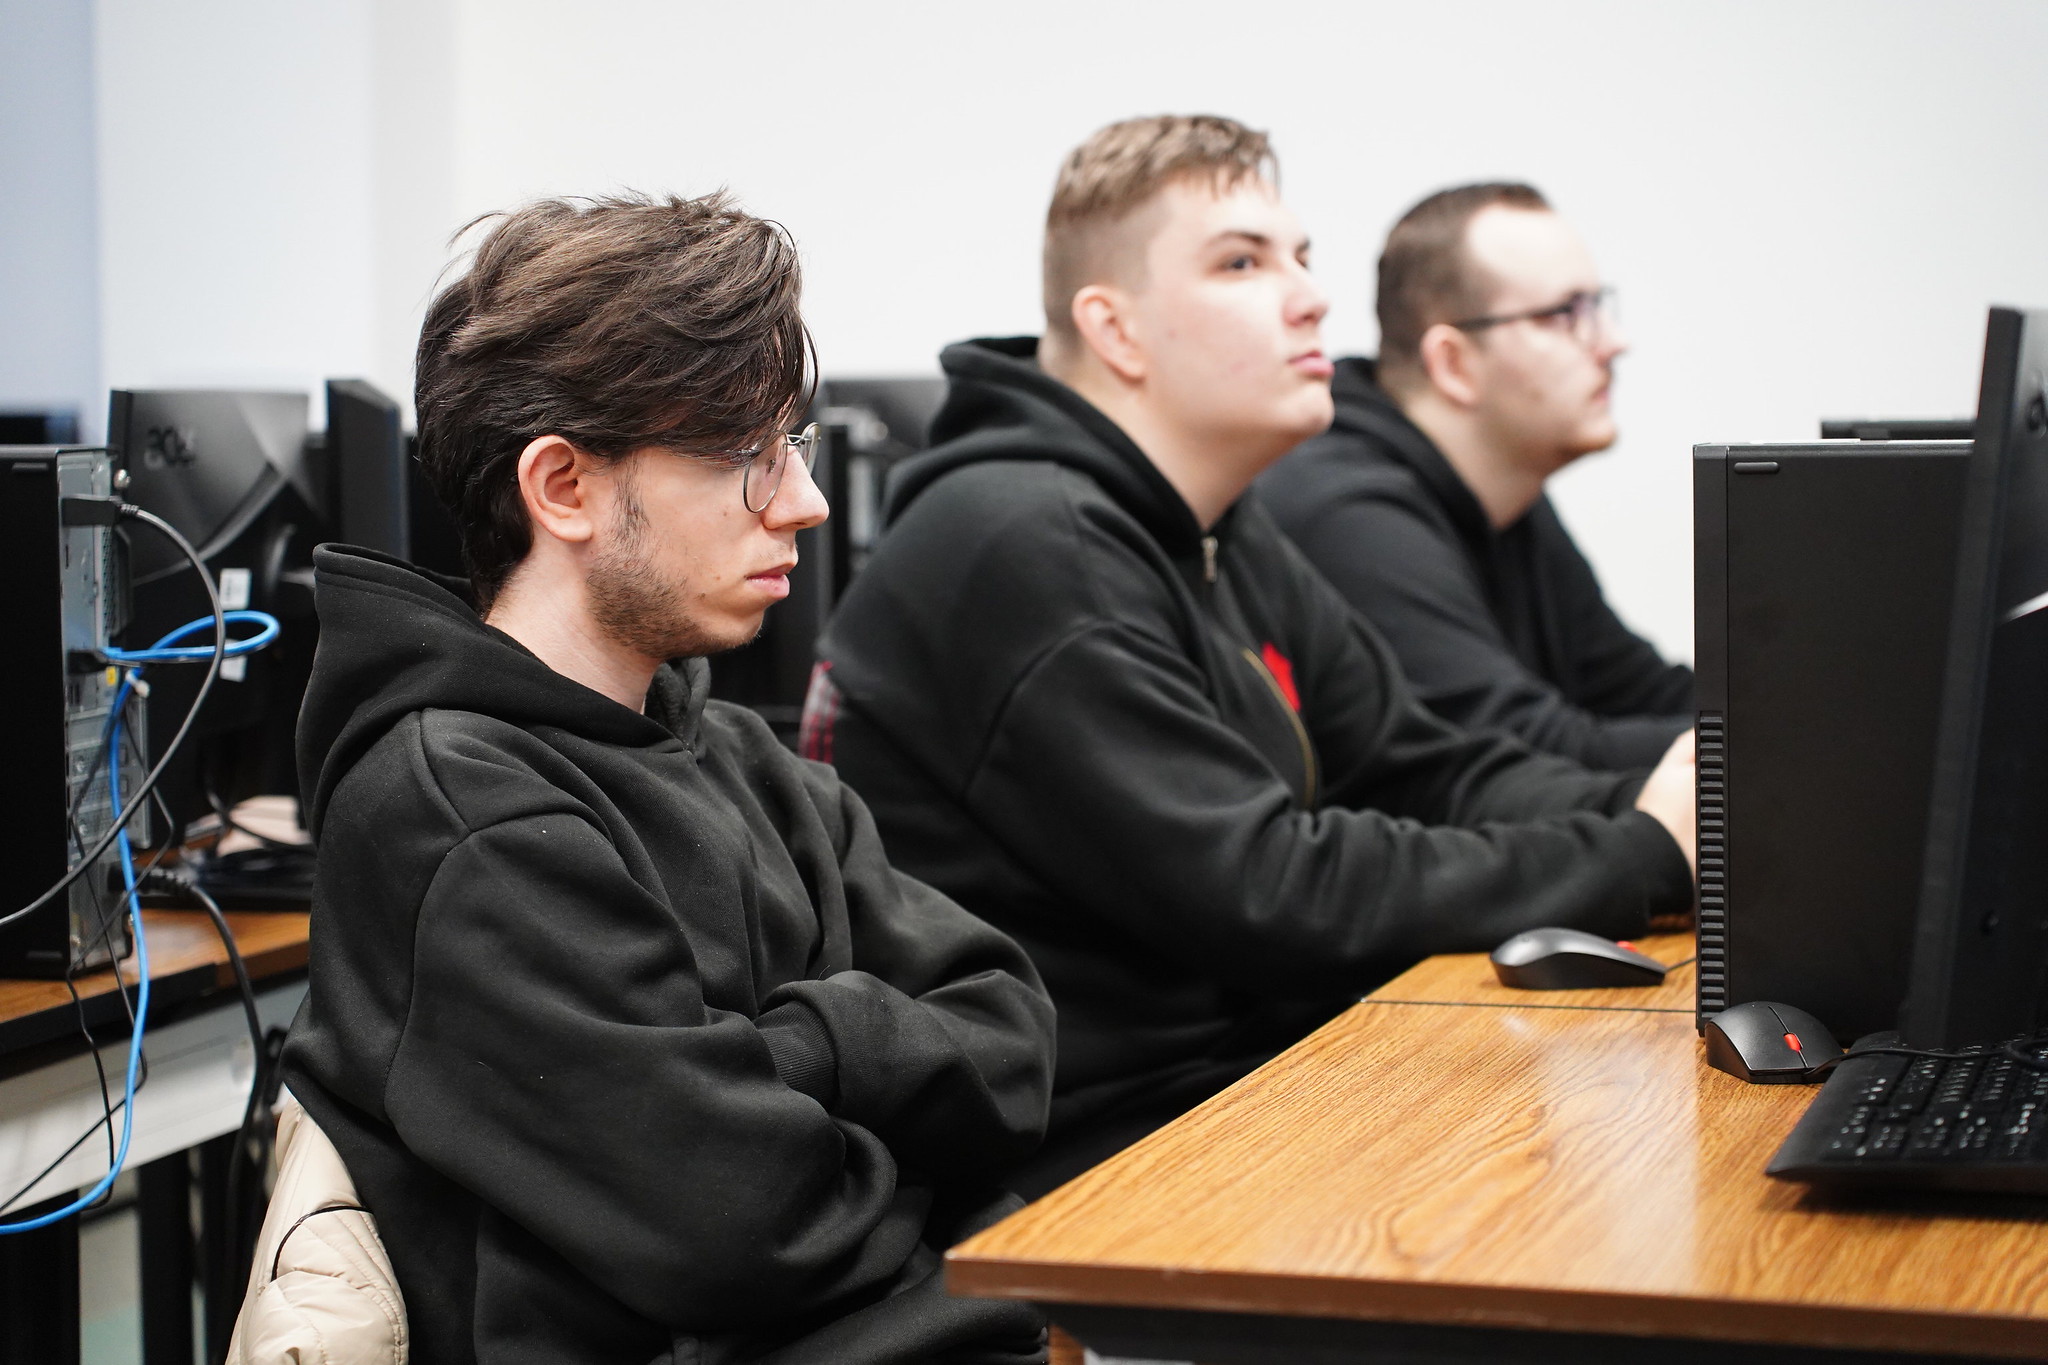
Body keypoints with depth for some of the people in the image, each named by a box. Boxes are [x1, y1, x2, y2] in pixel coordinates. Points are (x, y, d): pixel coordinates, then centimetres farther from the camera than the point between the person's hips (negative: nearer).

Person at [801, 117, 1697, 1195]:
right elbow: (1259, 895, -23)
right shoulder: (1025, 551, -18)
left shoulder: (1225, 537, 16)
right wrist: (1643, 861, -17)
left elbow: (1428, 774, 14)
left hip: (1237, 1082, 10)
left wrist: (1653, 810, -7)